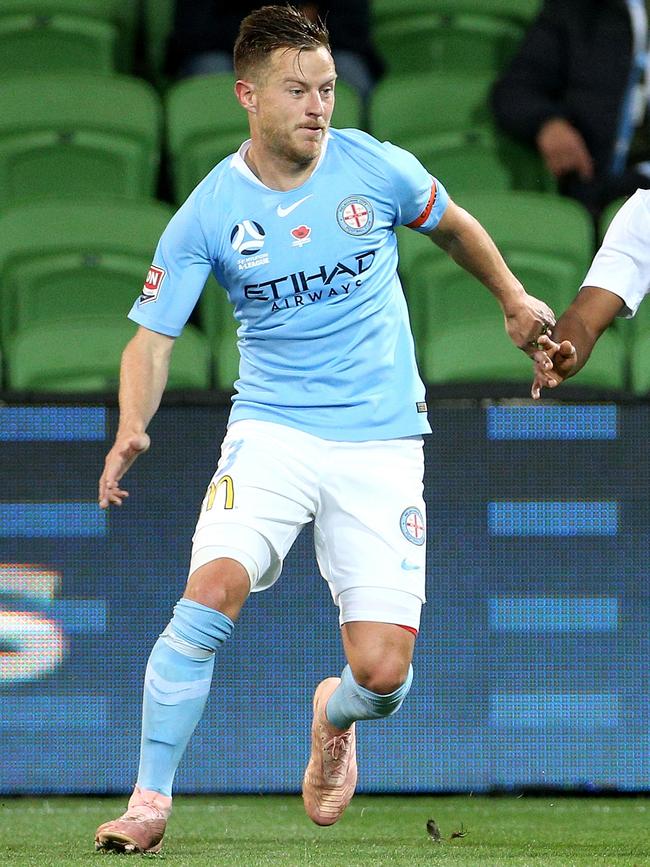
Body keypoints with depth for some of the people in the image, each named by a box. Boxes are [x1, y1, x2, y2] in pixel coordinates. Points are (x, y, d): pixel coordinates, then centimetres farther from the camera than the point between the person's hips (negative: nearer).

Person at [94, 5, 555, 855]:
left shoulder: (377, 168, -4)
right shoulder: (207, 215, -6)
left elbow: (451, 224, 18)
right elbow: (152, 336, -6)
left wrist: (513, 297, 25)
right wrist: (132, 427, -23)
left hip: (382, 441, 1)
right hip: (272, 429, -1)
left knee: (383, 671, -10)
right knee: (211, 593, -27)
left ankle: (335, 718, 30)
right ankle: (149, 804, -14)